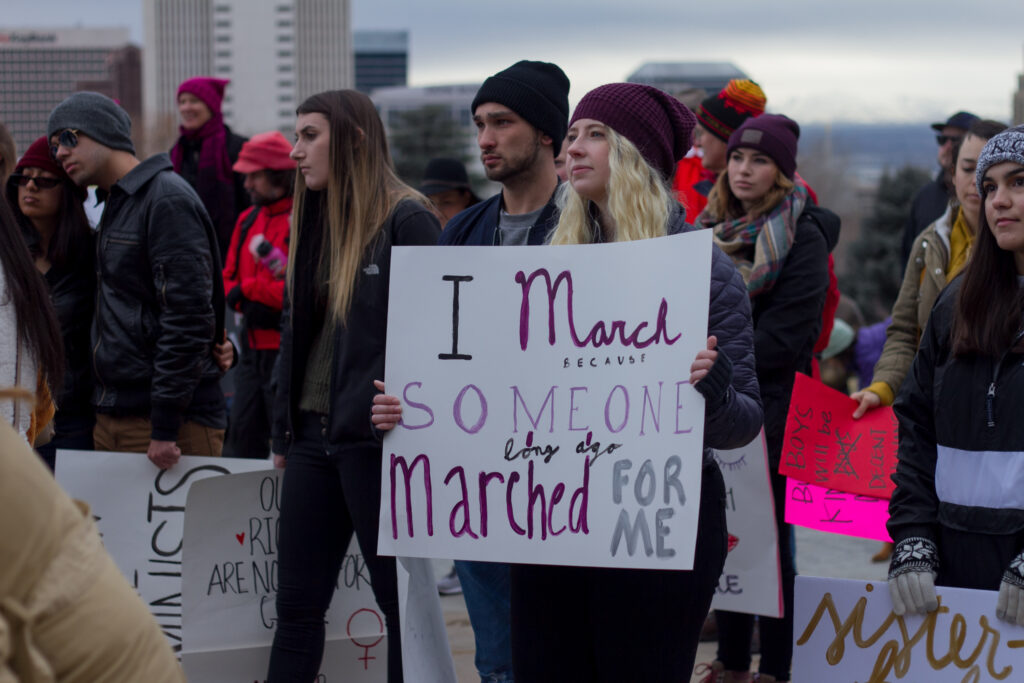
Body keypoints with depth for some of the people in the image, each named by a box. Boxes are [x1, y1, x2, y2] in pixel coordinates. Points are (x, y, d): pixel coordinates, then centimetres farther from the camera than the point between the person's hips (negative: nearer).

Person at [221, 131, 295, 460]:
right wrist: (248, 306, -7)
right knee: (241, 443, 13)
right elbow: (228, 279, 15)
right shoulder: (248, 220, 15)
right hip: (252, 351, 8)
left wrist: (248, 289, -11)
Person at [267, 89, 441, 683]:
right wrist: (285, 427, 16)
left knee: (400, 597, 3)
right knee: (297, 604, 9)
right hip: (313, 434, 7)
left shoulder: (407, 220, -9)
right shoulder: (315, 221, 14)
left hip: (374, 437, -7)